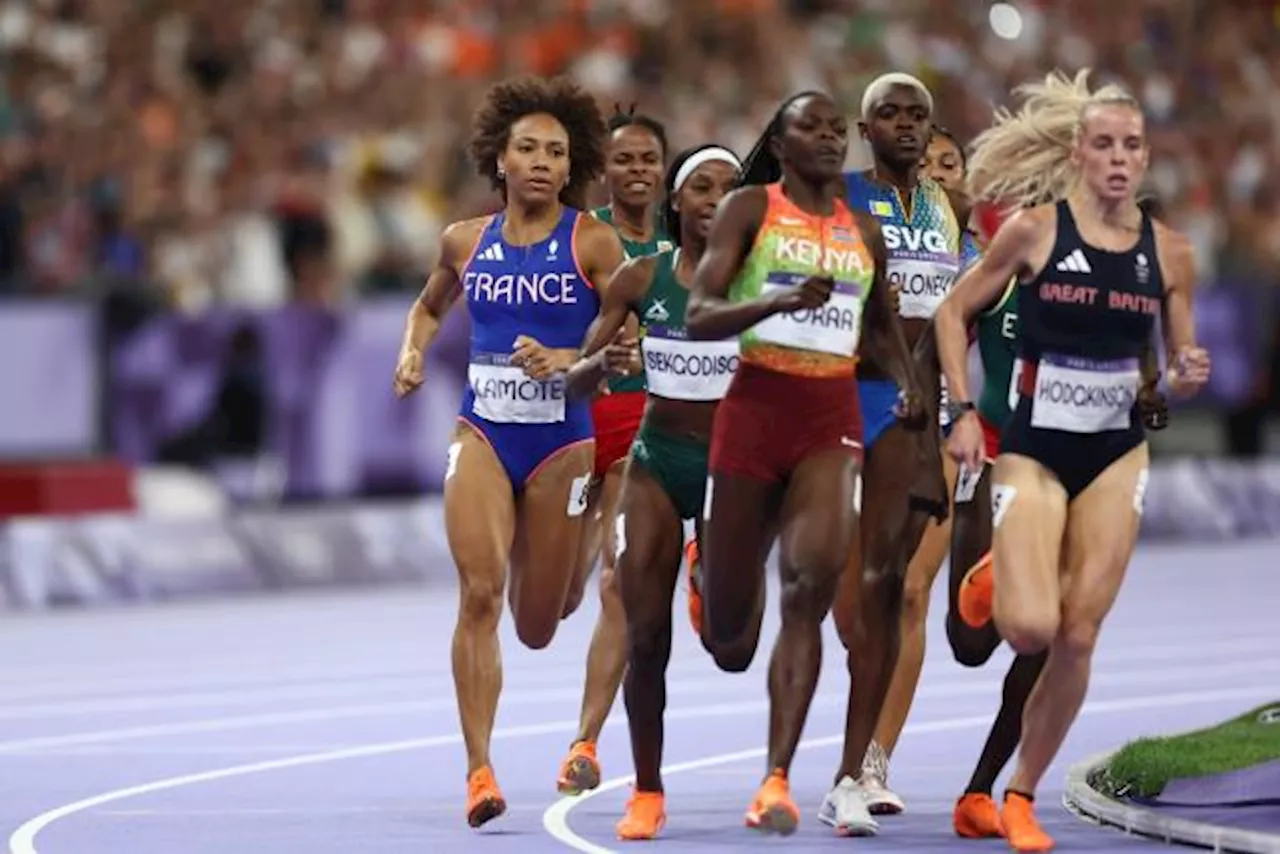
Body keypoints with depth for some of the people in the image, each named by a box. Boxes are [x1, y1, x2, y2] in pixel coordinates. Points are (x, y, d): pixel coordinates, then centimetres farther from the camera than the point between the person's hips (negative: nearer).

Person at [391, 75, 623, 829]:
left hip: (561, 441, -1)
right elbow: (431, 306, 26)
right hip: (482, 434, 1)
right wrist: (413, 353, 6)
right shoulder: (467, 242, 6)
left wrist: (568, 361, -23)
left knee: (536, 628, 8)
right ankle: (479, 768, -17)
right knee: (478, 592, -18)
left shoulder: (593, 243, -4)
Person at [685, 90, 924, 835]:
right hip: (757, 405, -2)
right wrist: (783, 300, -25)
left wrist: (909, 384, 10)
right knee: (728, 643, 5)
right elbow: (699, 316, -9)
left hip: (834, 417, 2)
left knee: (816, 577, -23)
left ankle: (778, 780, -22)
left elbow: (883, 323, 29)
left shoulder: (863, 230, 13)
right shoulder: (749, 208, 1)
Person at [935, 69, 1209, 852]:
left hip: (1117, 456, 3)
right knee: (1031, 627, -17)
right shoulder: (1036, 230, -8)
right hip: (1035, 449, -3)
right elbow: (954, 313, 1)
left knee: (1078, 637, -2)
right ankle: (986, 586, 21)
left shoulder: (1169, 252, 0)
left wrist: (1186, 377, -12)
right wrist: (964, 413, -8)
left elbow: (1180, 364, 12)